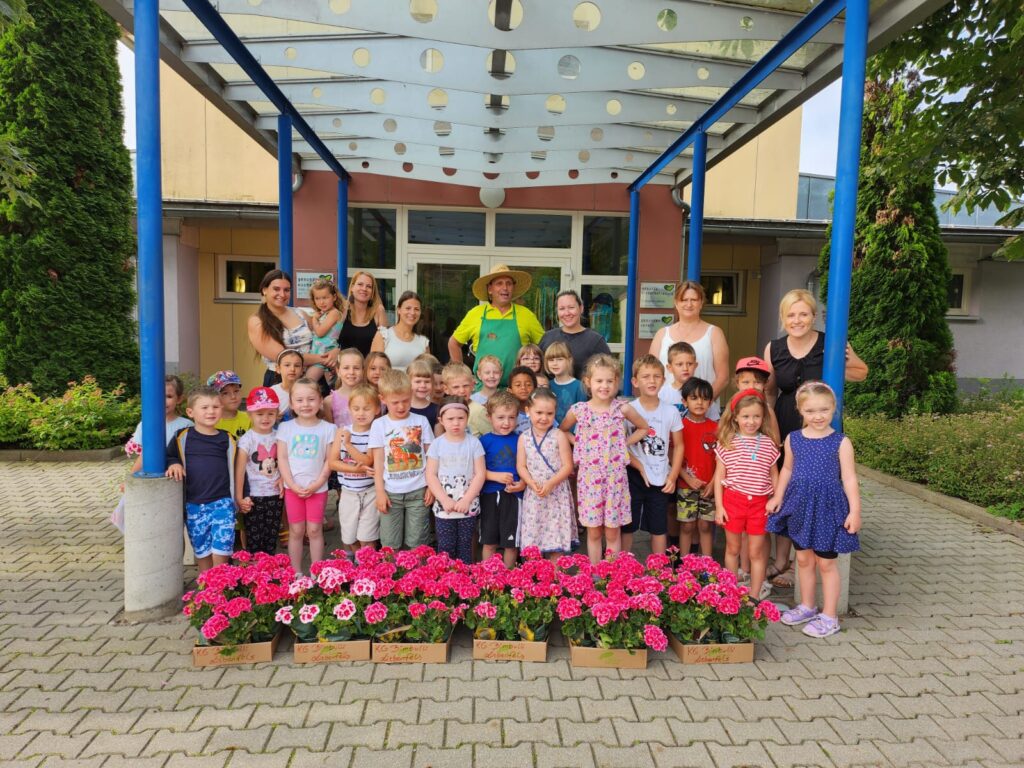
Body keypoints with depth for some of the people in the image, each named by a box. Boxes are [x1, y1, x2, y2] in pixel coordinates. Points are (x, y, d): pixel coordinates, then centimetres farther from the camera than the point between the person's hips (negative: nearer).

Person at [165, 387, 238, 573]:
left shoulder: (228, 439, 3)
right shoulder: (182, 437, 1)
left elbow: (234, 470, 8)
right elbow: (167, 457, 12)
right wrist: (174, 464, -11)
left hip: (222, 503, -1)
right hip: (194, 506, 1)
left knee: (221, 549, -10)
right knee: (202, 552, 11)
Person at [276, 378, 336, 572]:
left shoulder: (328, 428, -2)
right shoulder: (286, 428, 1)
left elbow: (329, 460, -3)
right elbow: (282, 458, -2)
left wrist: (316, 484, -11)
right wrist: (293, 485, -10)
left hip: (317, 488, -1)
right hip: (293, 488, 1)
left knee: (315, 530, 5)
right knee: (296, 531, 8)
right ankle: (296, 573, 19)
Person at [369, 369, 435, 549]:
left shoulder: (421, 422, 2)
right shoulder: (379, 425, 0)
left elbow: (430, 457, 4)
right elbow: (378, 461, 1)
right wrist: (379, 492, -4)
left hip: (418, 491, 0)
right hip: (391, 492, 0)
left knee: (417, 543, 7)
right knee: (389, 544, 6)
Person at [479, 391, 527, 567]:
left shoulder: (519, 440, 3)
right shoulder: (484, 440, -1)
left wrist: (523, 483, -13)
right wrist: (496, 476, -18)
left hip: (513, 495, 1)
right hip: (490, 495, -1)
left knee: (511, 542, 10)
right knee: (489, 542, 9)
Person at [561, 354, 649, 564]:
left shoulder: (622, 409, -5)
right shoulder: (578, 410, -4)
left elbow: (643, 428, 11)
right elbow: (562, 431, 13)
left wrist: (624, 443, 0)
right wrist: (578, 444, -1)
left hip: (614, 476, 0)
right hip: (589, 476, 0)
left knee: (612, 531, 9)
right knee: (593, 531, 10)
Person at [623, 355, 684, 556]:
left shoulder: (671, 412, -3)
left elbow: (678, 445, 4)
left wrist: (673, 477, -1)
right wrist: (640, 467, -14)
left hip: (661, 480, 2)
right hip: (634, 477, -2)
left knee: (659, 528, 12)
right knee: (627, 526, 8)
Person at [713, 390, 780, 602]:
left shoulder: (768, 444, 2)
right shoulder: (727, 443, -4)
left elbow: (774, 476, 9)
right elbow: (719, 476, -1)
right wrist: (718, 506, -4)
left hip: (759, 503, 1)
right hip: (733, 500, -1)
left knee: (756, 551, 7)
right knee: (733, 548, 13)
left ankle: (754, 596, 20)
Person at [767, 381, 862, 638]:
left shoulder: (841, 442, -11)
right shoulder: (793, 438, 0)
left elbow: (849, 478, -9)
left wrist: (854, 511, -11)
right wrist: (778, 497, 13)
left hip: (828, 508, -4)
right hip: (800, 506, 4)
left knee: (826, 562, 7)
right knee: (804, 559, 17)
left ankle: (829, 617, 21)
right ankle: (807, 607, 35)